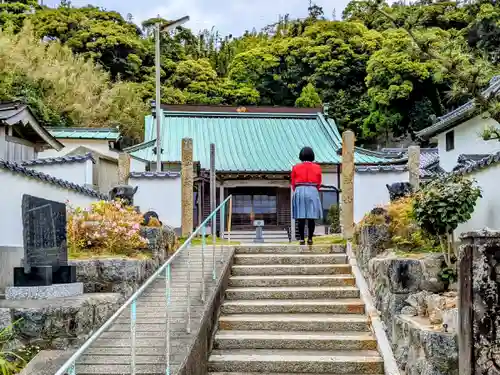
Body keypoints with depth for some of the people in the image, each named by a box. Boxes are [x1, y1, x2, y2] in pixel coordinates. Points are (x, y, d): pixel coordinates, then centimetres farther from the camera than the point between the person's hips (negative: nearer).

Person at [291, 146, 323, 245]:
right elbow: (318, 184, 9)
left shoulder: (295, 167, 2)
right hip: (313, 192, 0)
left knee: (301, 217, 1)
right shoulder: (317, 167, 4)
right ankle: (310, 239, 2)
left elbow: (293, 183, 7)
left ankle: (302, 239, 0)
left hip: (299, 192, 0)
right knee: (312, 217, 3)